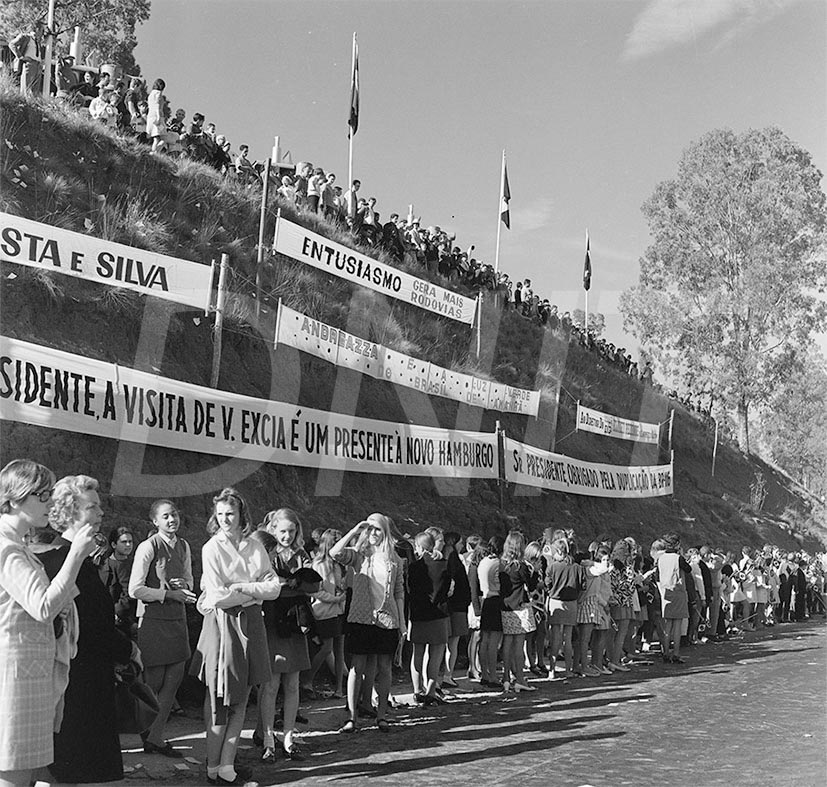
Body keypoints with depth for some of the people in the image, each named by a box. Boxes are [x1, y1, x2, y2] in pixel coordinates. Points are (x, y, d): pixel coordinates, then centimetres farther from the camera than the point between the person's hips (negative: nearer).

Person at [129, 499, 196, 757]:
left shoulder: (183, 546, 8)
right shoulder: (148, 547, -12)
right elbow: (135, 590, -14)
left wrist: (184, 586, -3)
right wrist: (169, 594, -17)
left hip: (177, 618, 6)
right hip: (153, 618, -6)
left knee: (175, 676, 4)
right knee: (153, 680, 2)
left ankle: (155, 736, 14)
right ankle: (146, 730, 23)